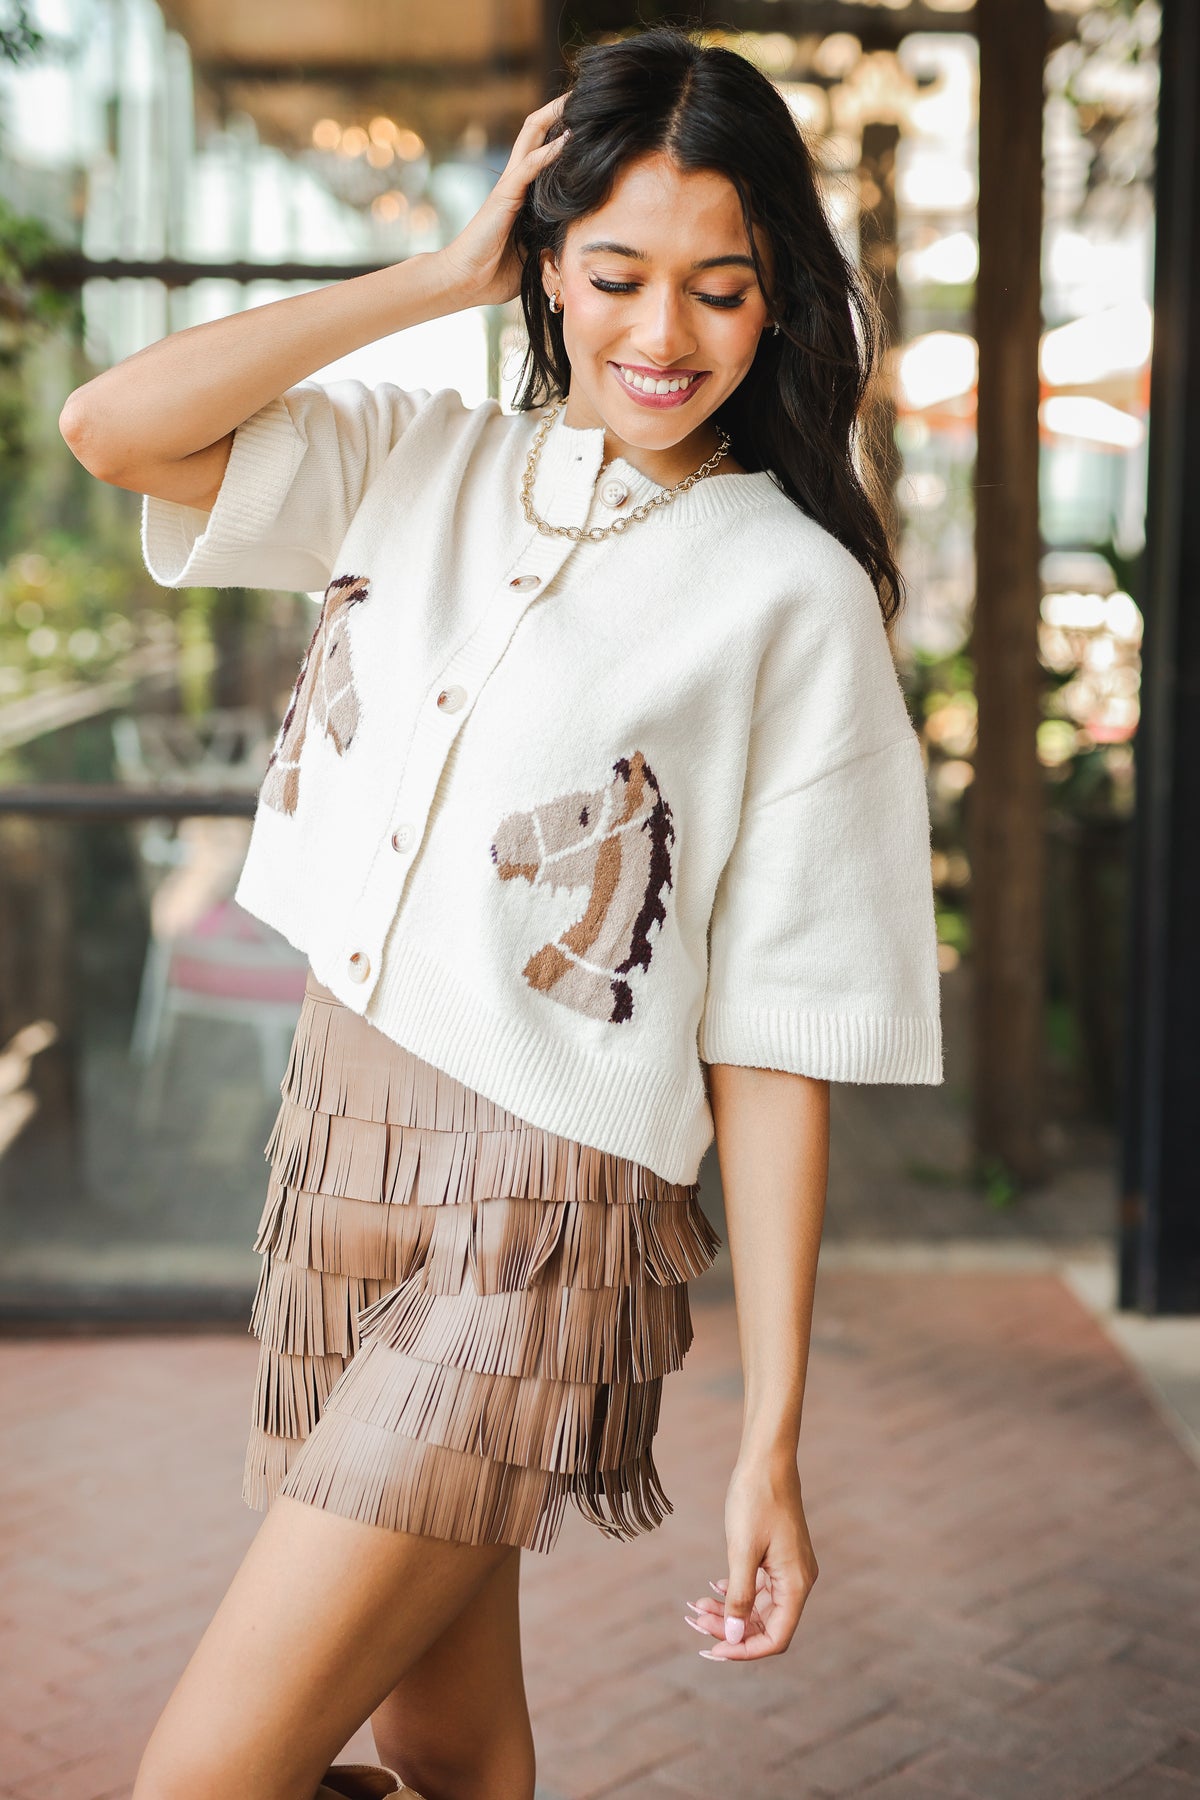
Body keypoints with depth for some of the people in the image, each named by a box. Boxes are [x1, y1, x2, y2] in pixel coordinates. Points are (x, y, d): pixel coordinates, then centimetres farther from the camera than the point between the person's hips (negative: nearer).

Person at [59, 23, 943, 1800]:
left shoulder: (796, 598, -9)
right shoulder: (418, 464, 5)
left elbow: (777, 1044, -10)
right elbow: (114, 426, -9)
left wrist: (773, 1439, -11)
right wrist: (444, 275, -5)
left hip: (543, 1219, -5)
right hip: (335, 1138, 5)